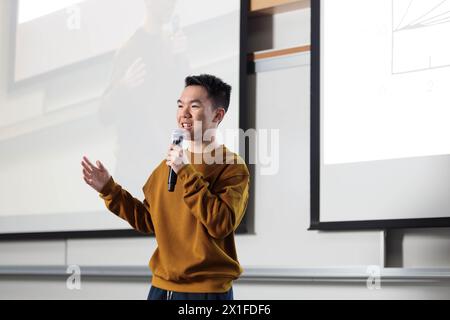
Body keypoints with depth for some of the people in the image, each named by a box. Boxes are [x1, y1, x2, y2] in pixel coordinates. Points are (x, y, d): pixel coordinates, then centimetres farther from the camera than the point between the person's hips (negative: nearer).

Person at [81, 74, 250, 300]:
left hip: (207, 290, -6)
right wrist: (108, 189, 9)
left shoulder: (232, 167, -8)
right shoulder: (167, 165, 11)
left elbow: (221, 225, -21)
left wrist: (185, 173, -22)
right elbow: (148, 220, 16)